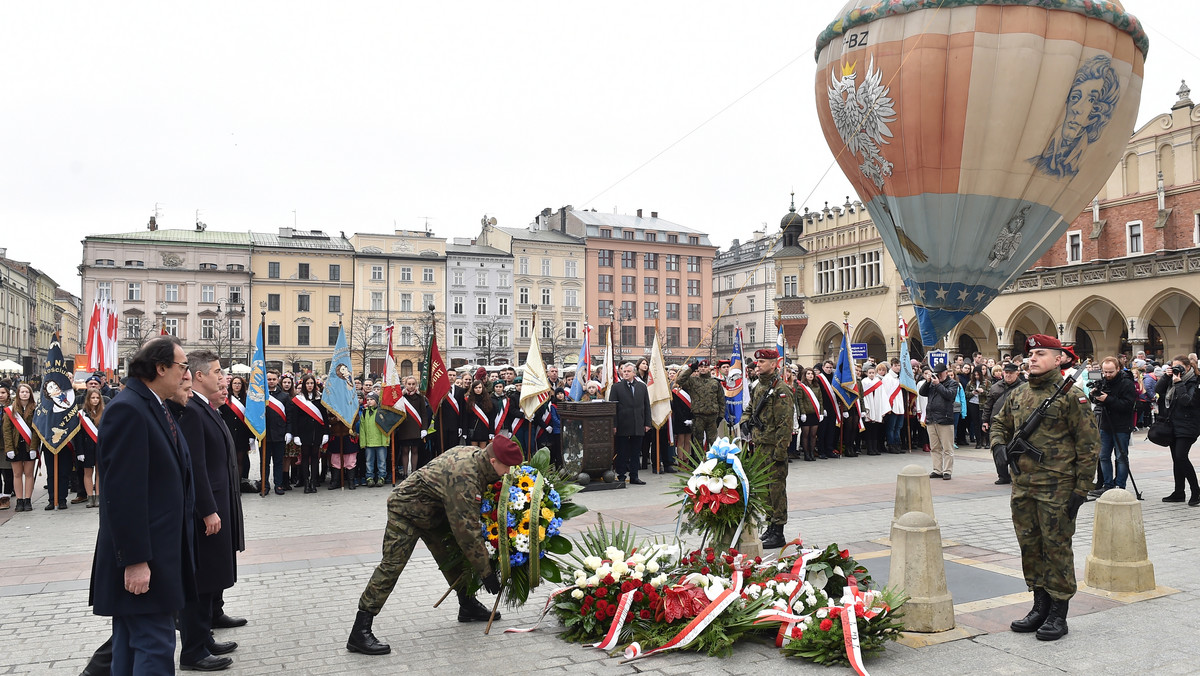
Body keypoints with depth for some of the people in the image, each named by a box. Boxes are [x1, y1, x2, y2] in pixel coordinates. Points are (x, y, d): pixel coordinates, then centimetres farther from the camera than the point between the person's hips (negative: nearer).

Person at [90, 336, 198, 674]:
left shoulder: (154, 407, 13)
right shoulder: (126, 410, -17)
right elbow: (122, 492, -22)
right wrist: (134, 560, -22)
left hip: (159, 553, 10)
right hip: (141, 559, -10)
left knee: (131, 644, 18)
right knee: (155, 647, -4)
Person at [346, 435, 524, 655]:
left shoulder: (476, 454, -9)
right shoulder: (464, 479, -37)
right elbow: (467, 531, -33)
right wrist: (486, 571, -25)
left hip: (435, 511, 10)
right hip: (406, 509, -10)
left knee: (454, 556, 13)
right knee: (392, 565, -14)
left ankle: (468, 606, 30)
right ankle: (360, 633, -11)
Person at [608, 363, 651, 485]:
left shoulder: (642, 386, 10)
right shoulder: (616, 387, 1)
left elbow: (647, 406, 12)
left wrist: (647, 423, 5)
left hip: (638, 426, 3)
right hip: (622, 425, -3)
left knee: (636, 452, 7)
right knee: (622, 452, 3)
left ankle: (634, 476, 15)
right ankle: (621, 476, 12)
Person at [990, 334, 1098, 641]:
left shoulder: (1071, 395, -8)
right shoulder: (1017, 394, 9)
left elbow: (1089, 443, -9)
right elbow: (999, 423, 24)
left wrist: (1082, 488, -12)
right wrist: (999, 445, 2)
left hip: (1057, 488, -6)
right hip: (1022, 486, 6)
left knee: (1056, 547, 2)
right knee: (1030, 546, 13)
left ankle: (1058, 614, 14)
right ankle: (1040, 606, 27)